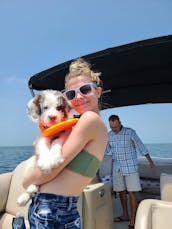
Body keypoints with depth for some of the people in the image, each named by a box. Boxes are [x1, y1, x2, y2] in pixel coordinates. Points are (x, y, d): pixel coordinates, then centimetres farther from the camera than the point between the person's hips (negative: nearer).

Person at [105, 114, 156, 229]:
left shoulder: (130, 132, -14)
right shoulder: (109, 135, 0)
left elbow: (141, 147, -9)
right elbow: (106, 150, 12)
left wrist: (151, 162, -8)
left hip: (130, 167, -5)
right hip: (117, 168, 5)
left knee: (131, 193, -3)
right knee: (121, 191, 13)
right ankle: (125, 215, 30)